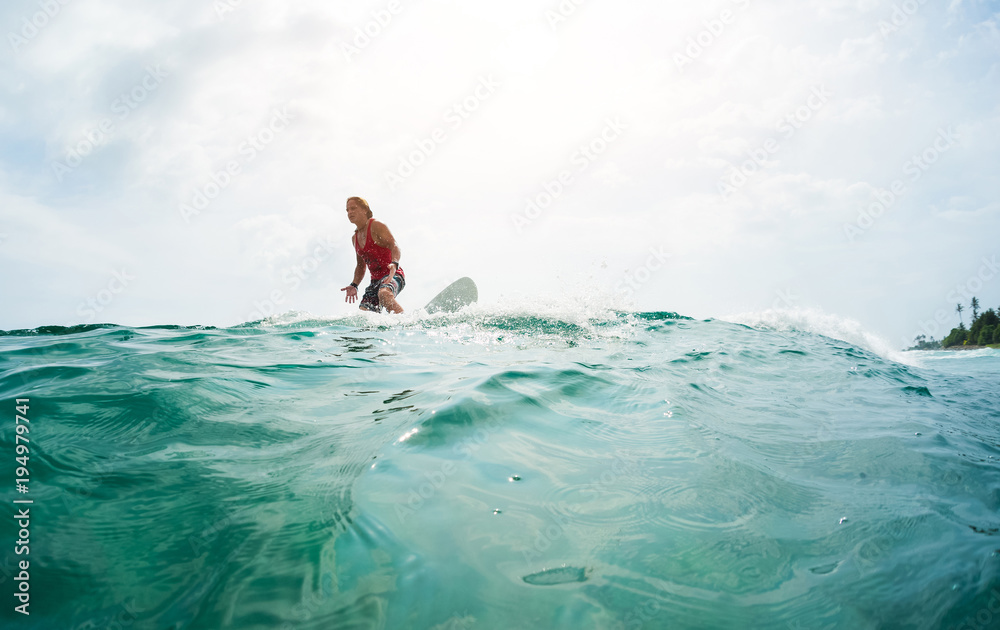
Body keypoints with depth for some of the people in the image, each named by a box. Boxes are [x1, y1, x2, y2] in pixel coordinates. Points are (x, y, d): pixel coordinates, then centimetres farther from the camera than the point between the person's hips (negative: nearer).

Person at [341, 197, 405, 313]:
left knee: (384, 294, -41)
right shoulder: (355, 238, 17)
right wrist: (354, 285, 11)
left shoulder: (376, 226, -5)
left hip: (392, 275, -8)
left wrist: (394, 264, -38)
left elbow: (394, 246, -18)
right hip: (376, 280, 8)